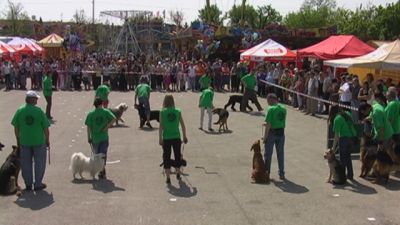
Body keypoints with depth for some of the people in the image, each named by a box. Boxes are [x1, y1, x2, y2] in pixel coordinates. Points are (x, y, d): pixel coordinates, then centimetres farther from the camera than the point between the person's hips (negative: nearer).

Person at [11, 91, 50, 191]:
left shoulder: (19, 111, -6)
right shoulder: (39, 111, -13)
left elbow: (16, 127, 1)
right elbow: (46, 128, -10)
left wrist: (18, 139, 13)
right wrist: (47, 140, 4)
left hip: (24, 141, 3)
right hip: (39, 141, -2)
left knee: (26, 163, 15)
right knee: (39, 163, 12)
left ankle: (28, 184, 22)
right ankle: (37, 184, 17)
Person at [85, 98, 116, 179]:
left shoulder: (90, 114, -3)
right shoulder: (106, 112, -4)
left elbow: (88, 127, -5)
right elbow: (113, 119, -18)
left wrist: (89, 137, 1)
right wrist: (107, 127, -12)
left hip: (94, 138, 1)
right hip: (104, 138, -1)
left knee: (96, 155, 16)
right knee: (103, 155, 7)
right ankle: (102, 170, 3)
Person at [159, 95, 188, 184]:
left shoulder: (162, 112, -6)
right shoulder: (178, 111, -1)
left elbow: (161, 126, -8)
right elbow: (183, 125, 2)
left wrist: (160, 138, -3)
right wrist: (184, 136, 11)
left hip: (166, 138, -2)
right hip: (176, 137, 2)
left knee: (166, 157, 7)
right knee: (177, 156, 18)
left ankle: (168, 178, 7)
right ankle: (178, 174, 33)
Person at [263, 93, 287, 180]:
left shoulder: (271, 109, -17)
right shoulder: (283, 108, 2)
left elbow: (268, 125, -18)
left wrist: (265, 137, -12)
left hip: (272, 133, -5)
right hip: (281, 132, 6)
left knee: (268, 154, 9)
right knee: (280, 154, 14)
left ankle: (266, 172, 17)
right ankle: (282, 174, 19)